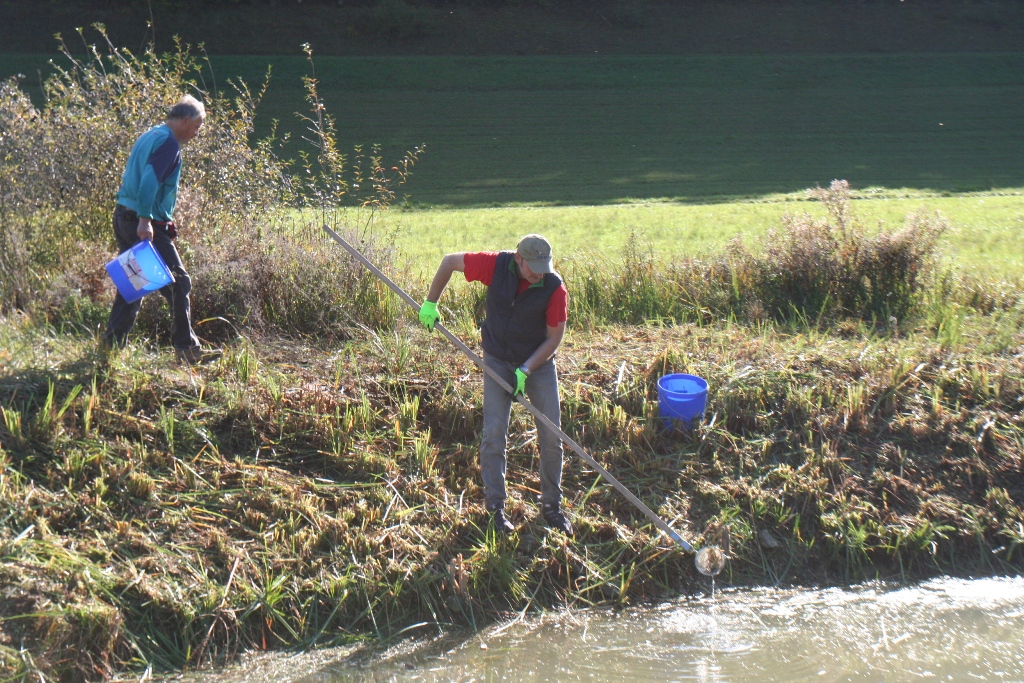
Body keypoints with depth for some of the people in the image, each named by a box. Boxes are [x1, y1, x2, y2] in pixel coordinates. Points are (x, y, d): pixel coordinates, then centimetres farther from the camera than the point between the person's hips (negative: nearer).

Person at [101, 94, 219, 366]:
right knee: (178, 283, -4)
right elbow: (150, 180, -25)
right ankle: (187, 349, -2)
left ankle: (111, 344, 14)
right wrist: (145, 220, -29)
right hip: (148, 225, -10)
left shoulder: (149, 136, 19)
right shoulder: (169, 143, -12)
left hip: (124, 218, 10)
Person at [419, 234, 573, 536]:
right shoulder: (496, 265, -20)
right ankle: (495, 507, 4)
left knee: (551, 436, 0)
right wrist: (430, 303, -3)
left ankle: (552, 506, 14)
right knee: (494, 433, -5)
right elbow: (450, 261, -5)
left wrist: (525, 370, -21)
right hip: (498, 361, 0)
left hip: (539, 363, 0)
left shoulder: (554, 288, -21)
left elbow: (554, 338, -13)